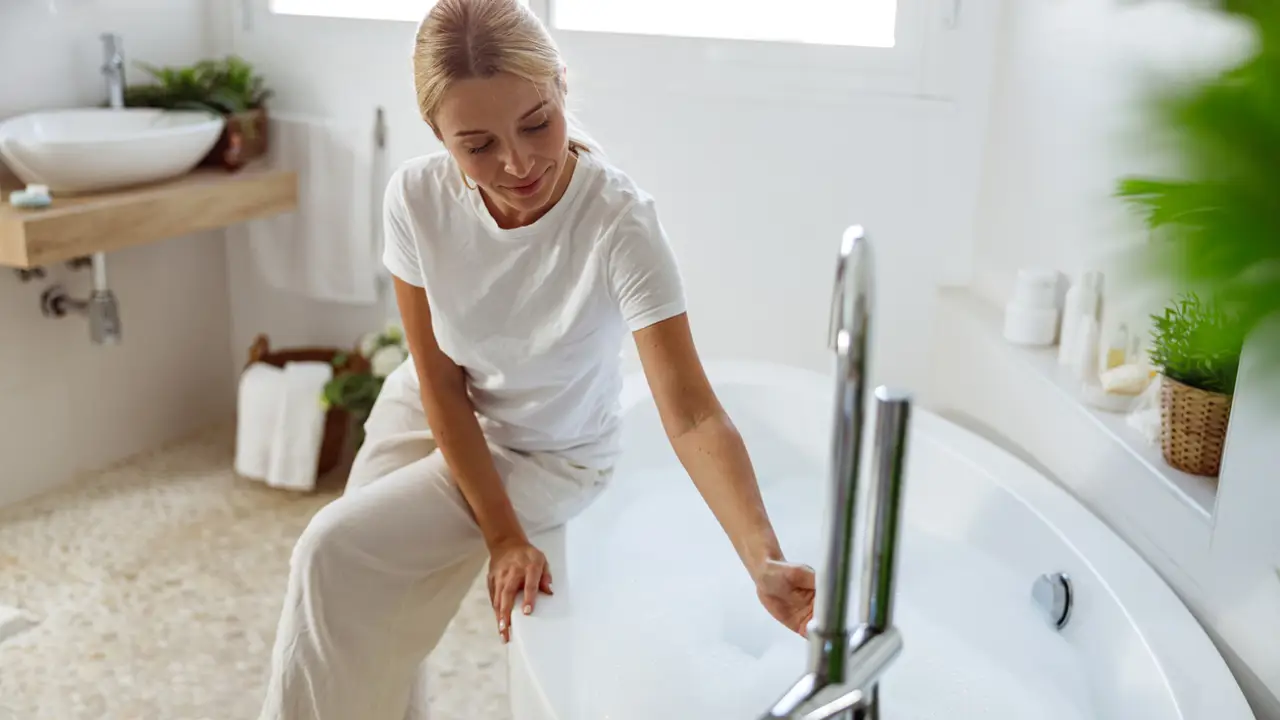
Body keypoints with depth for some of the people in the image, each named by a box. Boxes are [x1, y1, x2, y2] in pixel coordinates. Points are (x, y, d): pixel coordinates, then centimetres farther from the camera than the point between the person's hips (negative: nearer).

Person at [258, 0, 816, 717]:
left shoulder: (620, 220, -33)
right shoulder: (418, 196, -23)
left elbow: (692, 416, -37)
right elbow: (441, 385, -15)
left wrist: (767, 564, -50)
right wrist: (503, 535, -19)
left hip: (551, 454, -3)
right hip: (433, 416, 3)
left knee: (337, 550, -14)